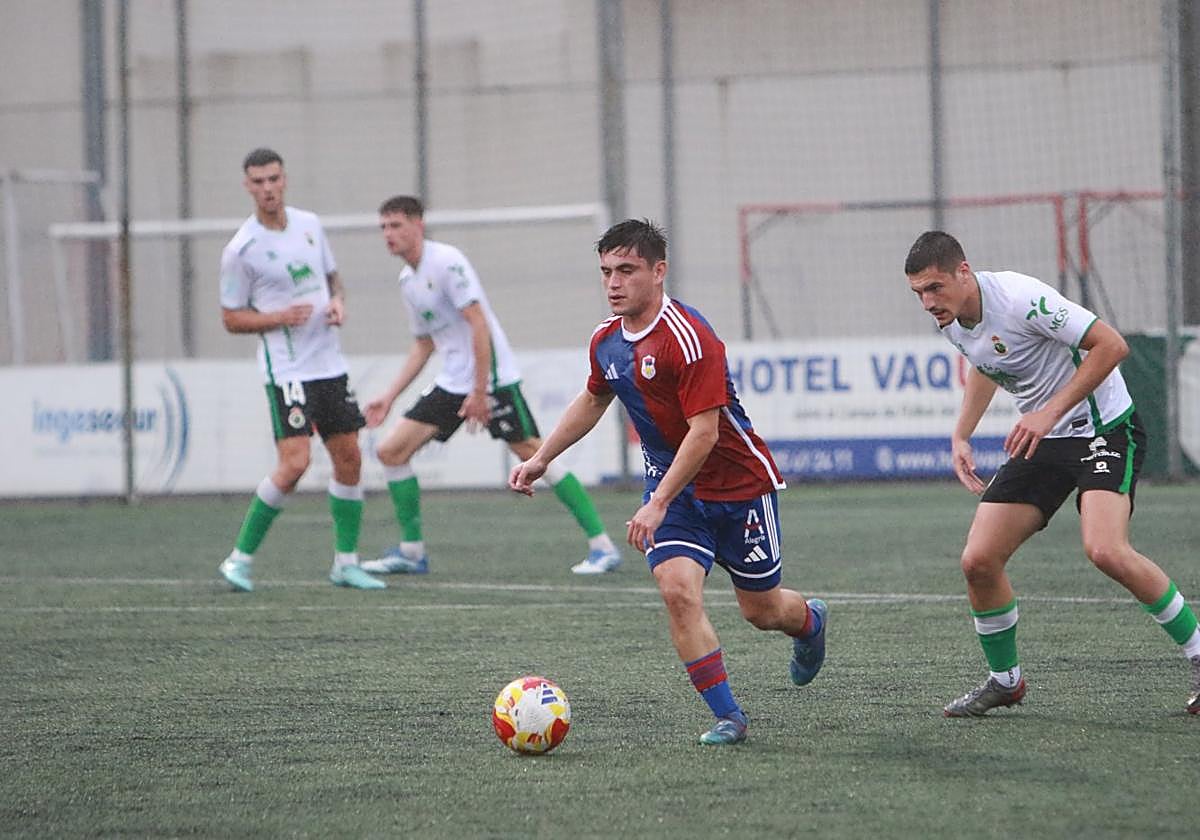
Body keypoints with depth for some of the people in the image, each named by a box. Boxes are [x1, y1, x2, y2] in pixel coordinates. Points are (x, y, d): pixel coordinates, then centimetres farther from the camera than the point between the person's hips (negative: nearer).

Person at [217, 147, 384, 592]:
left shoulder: (309, 225, 7)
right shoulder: (241, 250, -10)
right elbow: (232, 317, -5)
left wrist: (338, 301, 0)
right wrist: (281, 317, -20)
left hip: (330, 364, 6)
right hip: (286, 369, -6)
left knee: (349, 459, 6)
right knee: (294, 463, -17)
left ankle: (346, 563, 17)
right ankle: (240, 559, -5)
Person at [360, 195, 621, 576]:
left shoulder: (446, 261, -13)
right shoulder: (407, 279, 13)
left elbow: (479, 324, -19)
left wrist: (480, 392, -22)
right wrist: (389, 396, 18)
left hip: (490, 377, -9)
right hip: (451, 383, 9)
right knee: (391, 450, 1)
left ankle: (602, 546, -5)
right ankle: (411, 551, 9)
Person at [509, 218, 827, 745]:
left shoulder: (689, 338, -26)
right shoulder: (606, 341, -1)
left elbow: (704, 432, -28)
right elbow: (593, 400, 20)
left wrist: (658, 504, -31)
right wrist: (540, 458, 14)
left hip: (739, 485, -5)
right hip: (670, 481, 5)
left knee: (761, 611, 10)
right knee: (676, 589, -18)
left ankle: (809, 621, 48)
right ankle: (727, 717, -8)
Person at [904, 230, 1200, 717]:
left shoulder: (1019, 298, -25)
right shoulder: (949, 320, 0)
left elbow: (1111, 345, -24)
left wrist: (1050, 413, -27)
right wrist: (961, 436, 12)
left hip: (1103, 427, -8)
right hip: (1041, 440, 8)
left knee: (1105, 551, -29)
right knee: (979, 561, -5)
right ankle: (1004, 680, 16)